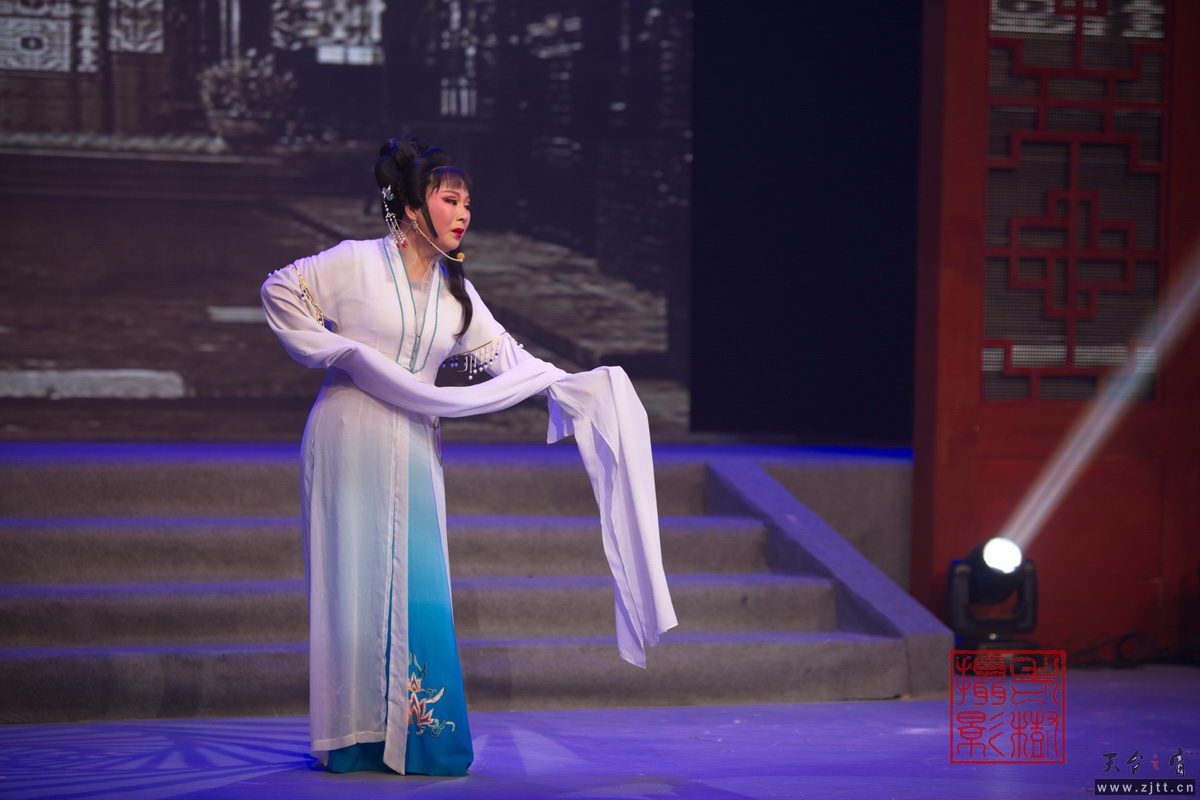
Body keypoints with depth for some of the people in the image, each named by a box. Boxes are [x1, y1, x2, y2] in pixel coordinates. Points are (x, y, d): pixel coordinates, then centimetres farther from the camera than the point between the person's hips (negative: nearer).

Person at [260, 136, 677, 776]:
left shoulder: (454, 291, 11)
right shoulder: (358, 263, -5)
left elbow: (504, 353, 12)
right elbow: (279, 291, -1)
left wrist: (571, 386, 1)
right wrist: (332, 349, -8)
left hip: (411, 450, 5)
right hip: (349, 438, -5)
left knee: (417, 590, 0)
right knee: (353, 582, -3)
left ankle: (413, 736, 6)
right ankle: (351, 739, 2)